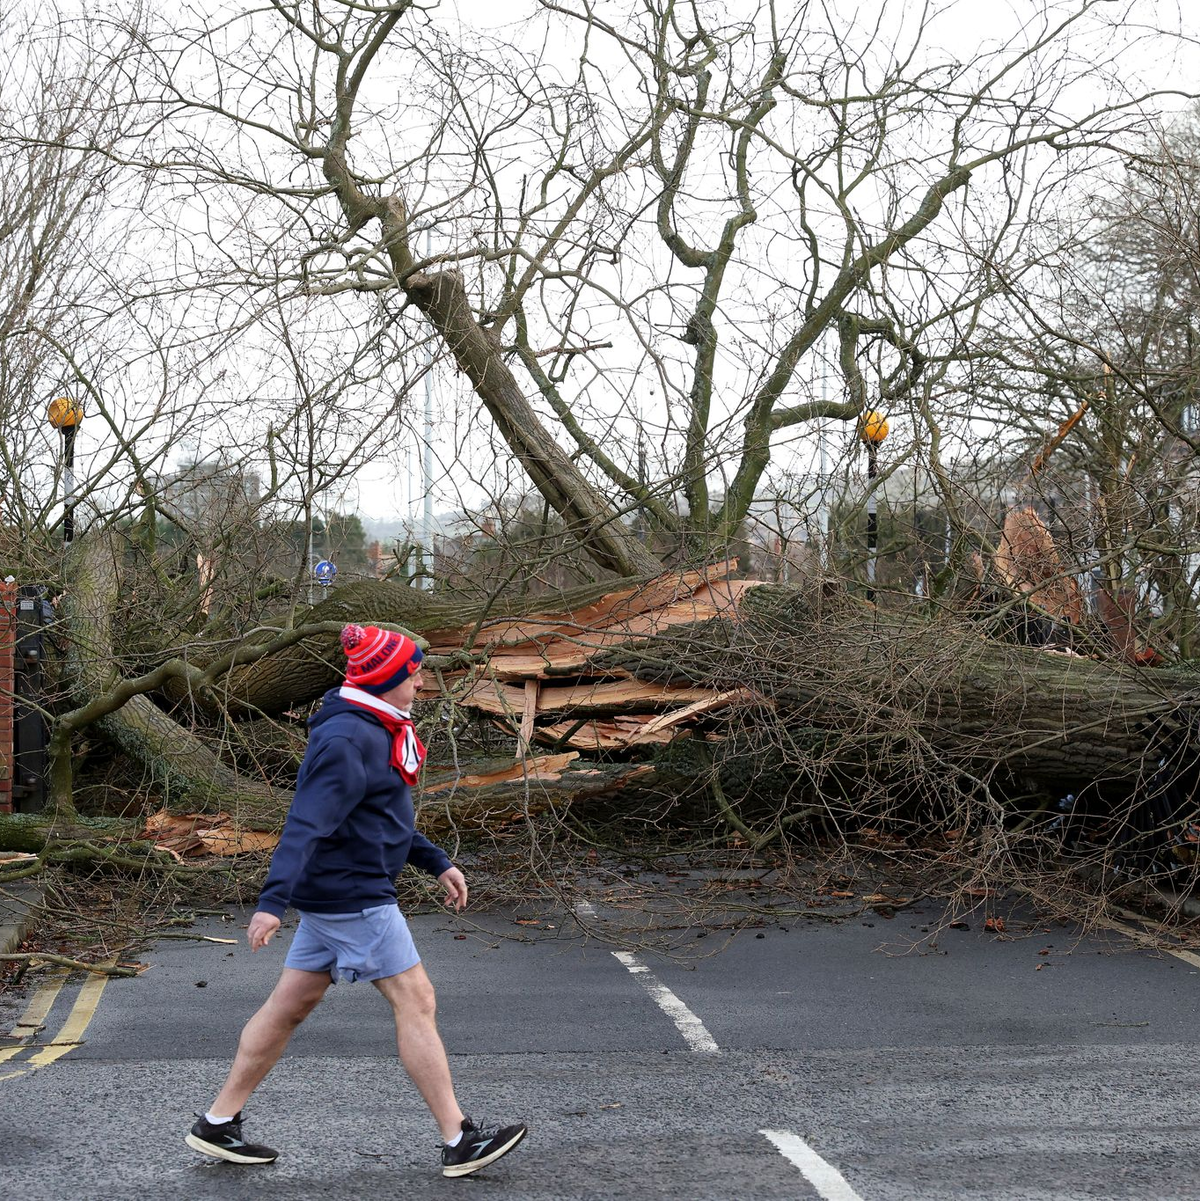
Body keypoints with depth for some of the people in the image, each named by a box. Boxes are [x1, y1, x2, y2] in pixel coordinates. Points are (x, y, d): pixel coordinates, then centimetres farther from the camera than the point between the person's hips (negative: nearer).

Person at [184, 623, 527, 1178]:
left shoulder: (374, 731, 15)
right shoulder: (347, 741, -19)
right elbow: (306, 824, -28)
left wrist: (437, 863, 26)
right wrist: (274, 902, -35)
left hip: (333, 895, 10)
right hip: (353, 896, -10)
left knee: (290, 1004, 13)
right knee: (414, 1001, -4)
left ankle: (217, 1124, 18)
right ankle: (459, 1142, 2)